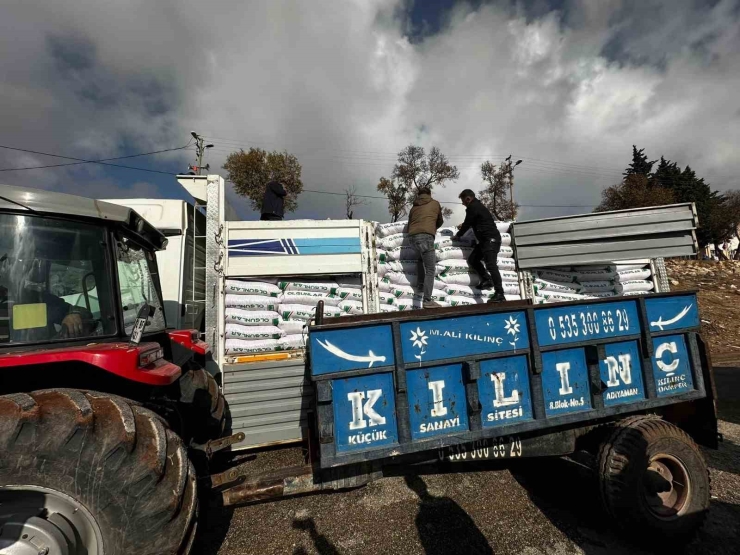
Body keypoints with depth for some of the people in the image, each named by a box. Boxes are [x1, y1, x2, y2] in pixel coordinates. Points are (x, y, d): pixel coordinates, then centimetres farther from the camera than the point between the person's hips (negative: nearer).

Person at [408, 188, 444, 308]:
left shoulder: (414, 207, 25)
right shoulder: (435, 204, 19)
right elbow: (440, 222, 32)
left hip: (413, 237, 5)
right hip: (426, 236, -5)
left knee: (421, 258, 34)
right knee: (430, 270, -5)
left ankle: (420, 284, 27)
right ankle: (427, 300, -11)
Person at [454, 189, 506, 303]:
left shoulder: (472, 207, -9)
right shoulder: (477, 206, 23)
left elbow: (467, 224, -4)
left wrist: (458, 235, 12)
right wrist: (463, 226, 40)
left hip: (491, 239, -11)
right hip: (486, 240, 11)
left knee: (490, 265, -18)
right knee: (472, 259, 12)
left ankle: (499, 294, -21)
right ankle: (487, 280, 9)